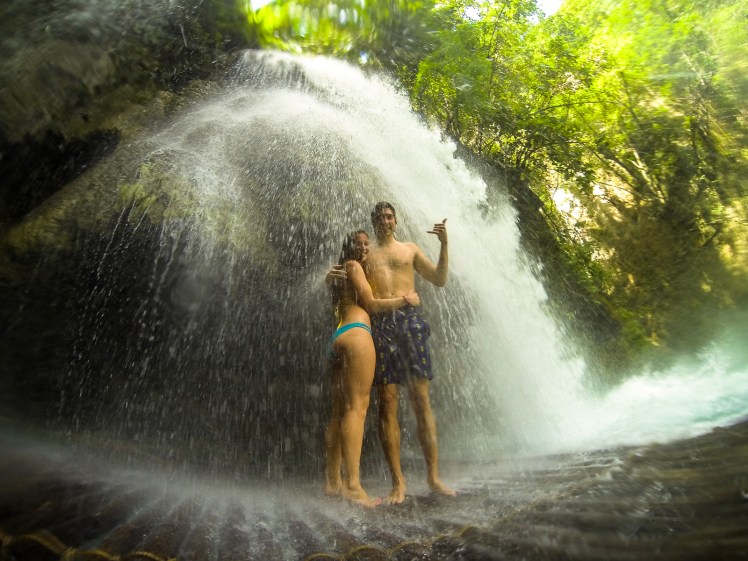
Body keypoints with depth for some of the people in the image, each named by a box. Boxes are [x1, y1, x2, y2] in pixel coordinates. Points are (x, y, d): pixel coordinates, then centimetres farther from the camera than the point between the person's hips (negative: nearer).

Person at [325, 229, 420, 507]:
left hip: (338, 337, 10)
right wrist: (404, 299, 4)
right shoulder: (353, 265, 2)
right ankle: (352, 485, -16)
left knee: (340, 410, 7)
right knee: (357, 407, -14)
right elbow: (370, 303, -3)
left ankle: (333, 481, 11)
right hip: (355, 333, -10)